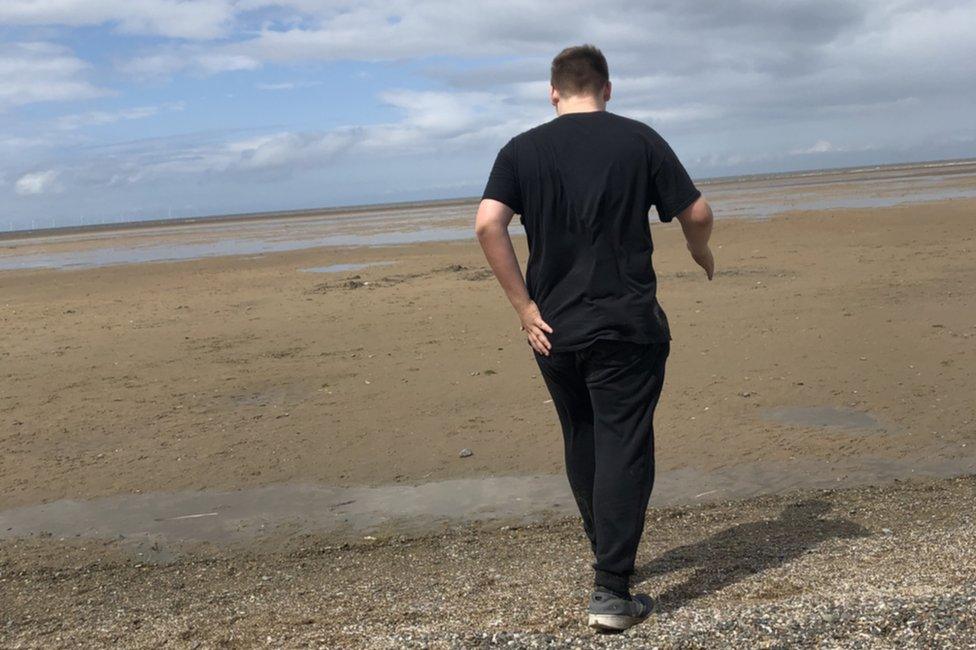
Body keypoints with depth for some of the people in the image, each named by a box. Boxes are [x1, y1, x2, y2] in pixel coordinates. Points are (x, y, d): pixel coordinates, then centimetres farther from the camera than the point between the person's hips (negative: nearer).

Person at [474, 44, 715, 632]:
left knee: (582, 445, 19)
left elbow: (488, 224, -11)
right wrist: (702, 254, 20)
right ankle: (612, 591, -2)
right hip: (627, 325, -3)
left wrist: (525, 306, -7)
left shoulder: (522, 150, 3)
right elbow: (697, 214, -2)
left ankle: (611, 556, 34)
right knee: (623, 449, 1)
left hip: (554, 328, 3)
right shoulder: (639, 140, 0)